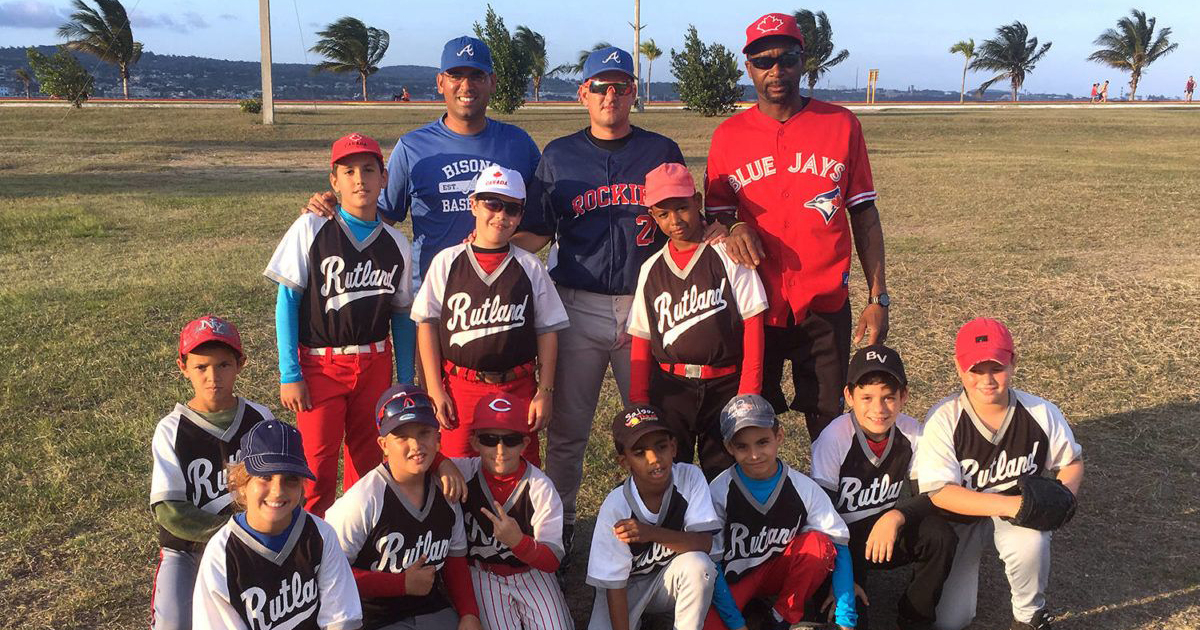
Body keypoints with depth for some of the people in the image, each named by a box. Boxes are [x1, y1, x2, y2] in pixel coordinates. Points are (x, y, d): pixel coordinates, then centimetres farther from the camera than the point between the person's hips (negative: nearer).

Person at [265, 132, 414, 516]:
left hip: (375, 364, 3)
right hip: (319, 365, -3)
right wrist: (289, 373, -9)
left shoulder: (396, 245, 2)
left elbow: (401, 315, 9)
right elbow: (287, 301, -5)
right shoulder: (310, 229, -6)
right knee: (317, 463, -2)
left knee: (367, 458, 10)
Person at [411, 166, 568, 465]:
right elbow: (427, 324, 2)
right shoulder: (447, 262, 1)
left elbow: (547, 331, 5)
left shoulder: (531, 267, 3)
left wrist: (545, 391, 0)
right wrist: (435, 390, -3)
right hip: (459, 387, 0)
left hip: (518, 387, 1)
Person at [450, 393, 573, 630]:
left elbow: (552, 561, -16)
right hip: (480, 573, 0)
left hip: (530, 571, 1)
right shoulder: (463, 473, -10)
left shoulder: (540, 487, -13)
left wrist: (518, 541, -36)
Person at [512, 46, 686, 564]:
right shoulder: (558, 156, 9)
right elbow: (537, 234, 9)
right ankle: (559, 525, 21)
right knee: (567, 429, 5)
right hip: (579, 307, 0)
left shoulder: (661, 152, 9)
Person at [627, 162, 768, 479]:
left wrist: (748, 394, -10)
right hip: (669, 388, 3)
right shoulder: (651, 270, 7)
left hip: (725, 384, -2)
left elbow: (753, 326, -5)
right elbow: (641, 341, 9)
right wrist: (639, 403, 3)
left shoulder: (728, 256, -3)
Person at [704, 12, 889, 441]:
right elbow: (715, 216, 11)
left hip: (826, 307, -1)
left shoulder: (842, 125, 2)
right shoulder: (729, 136, 4)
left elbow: (864, 215, 4)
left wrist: (878, 297, 0)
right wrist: (732, 229, -13)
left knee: (829, 425, 6)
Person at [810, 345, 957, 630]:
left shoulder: (912, 432, -10)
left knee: (940, 536, -24)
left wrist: (896, 516, -30)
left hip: (889, 531, 4)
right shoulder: (834, 438, -20)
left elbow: (928, 497, -8)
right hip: (842, 539, -4)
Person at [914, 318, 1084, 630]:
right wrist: (1010, 504, -36)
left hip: (1020, 510, 1)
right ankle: (970, 560, 31)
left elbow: (1072, 462, 2)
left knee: (1030, 544, -36)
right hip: (961, 514, -1)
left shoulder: (1041, 413, -15)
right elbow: (939, 492, -28)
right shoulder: (944, 418, -24)